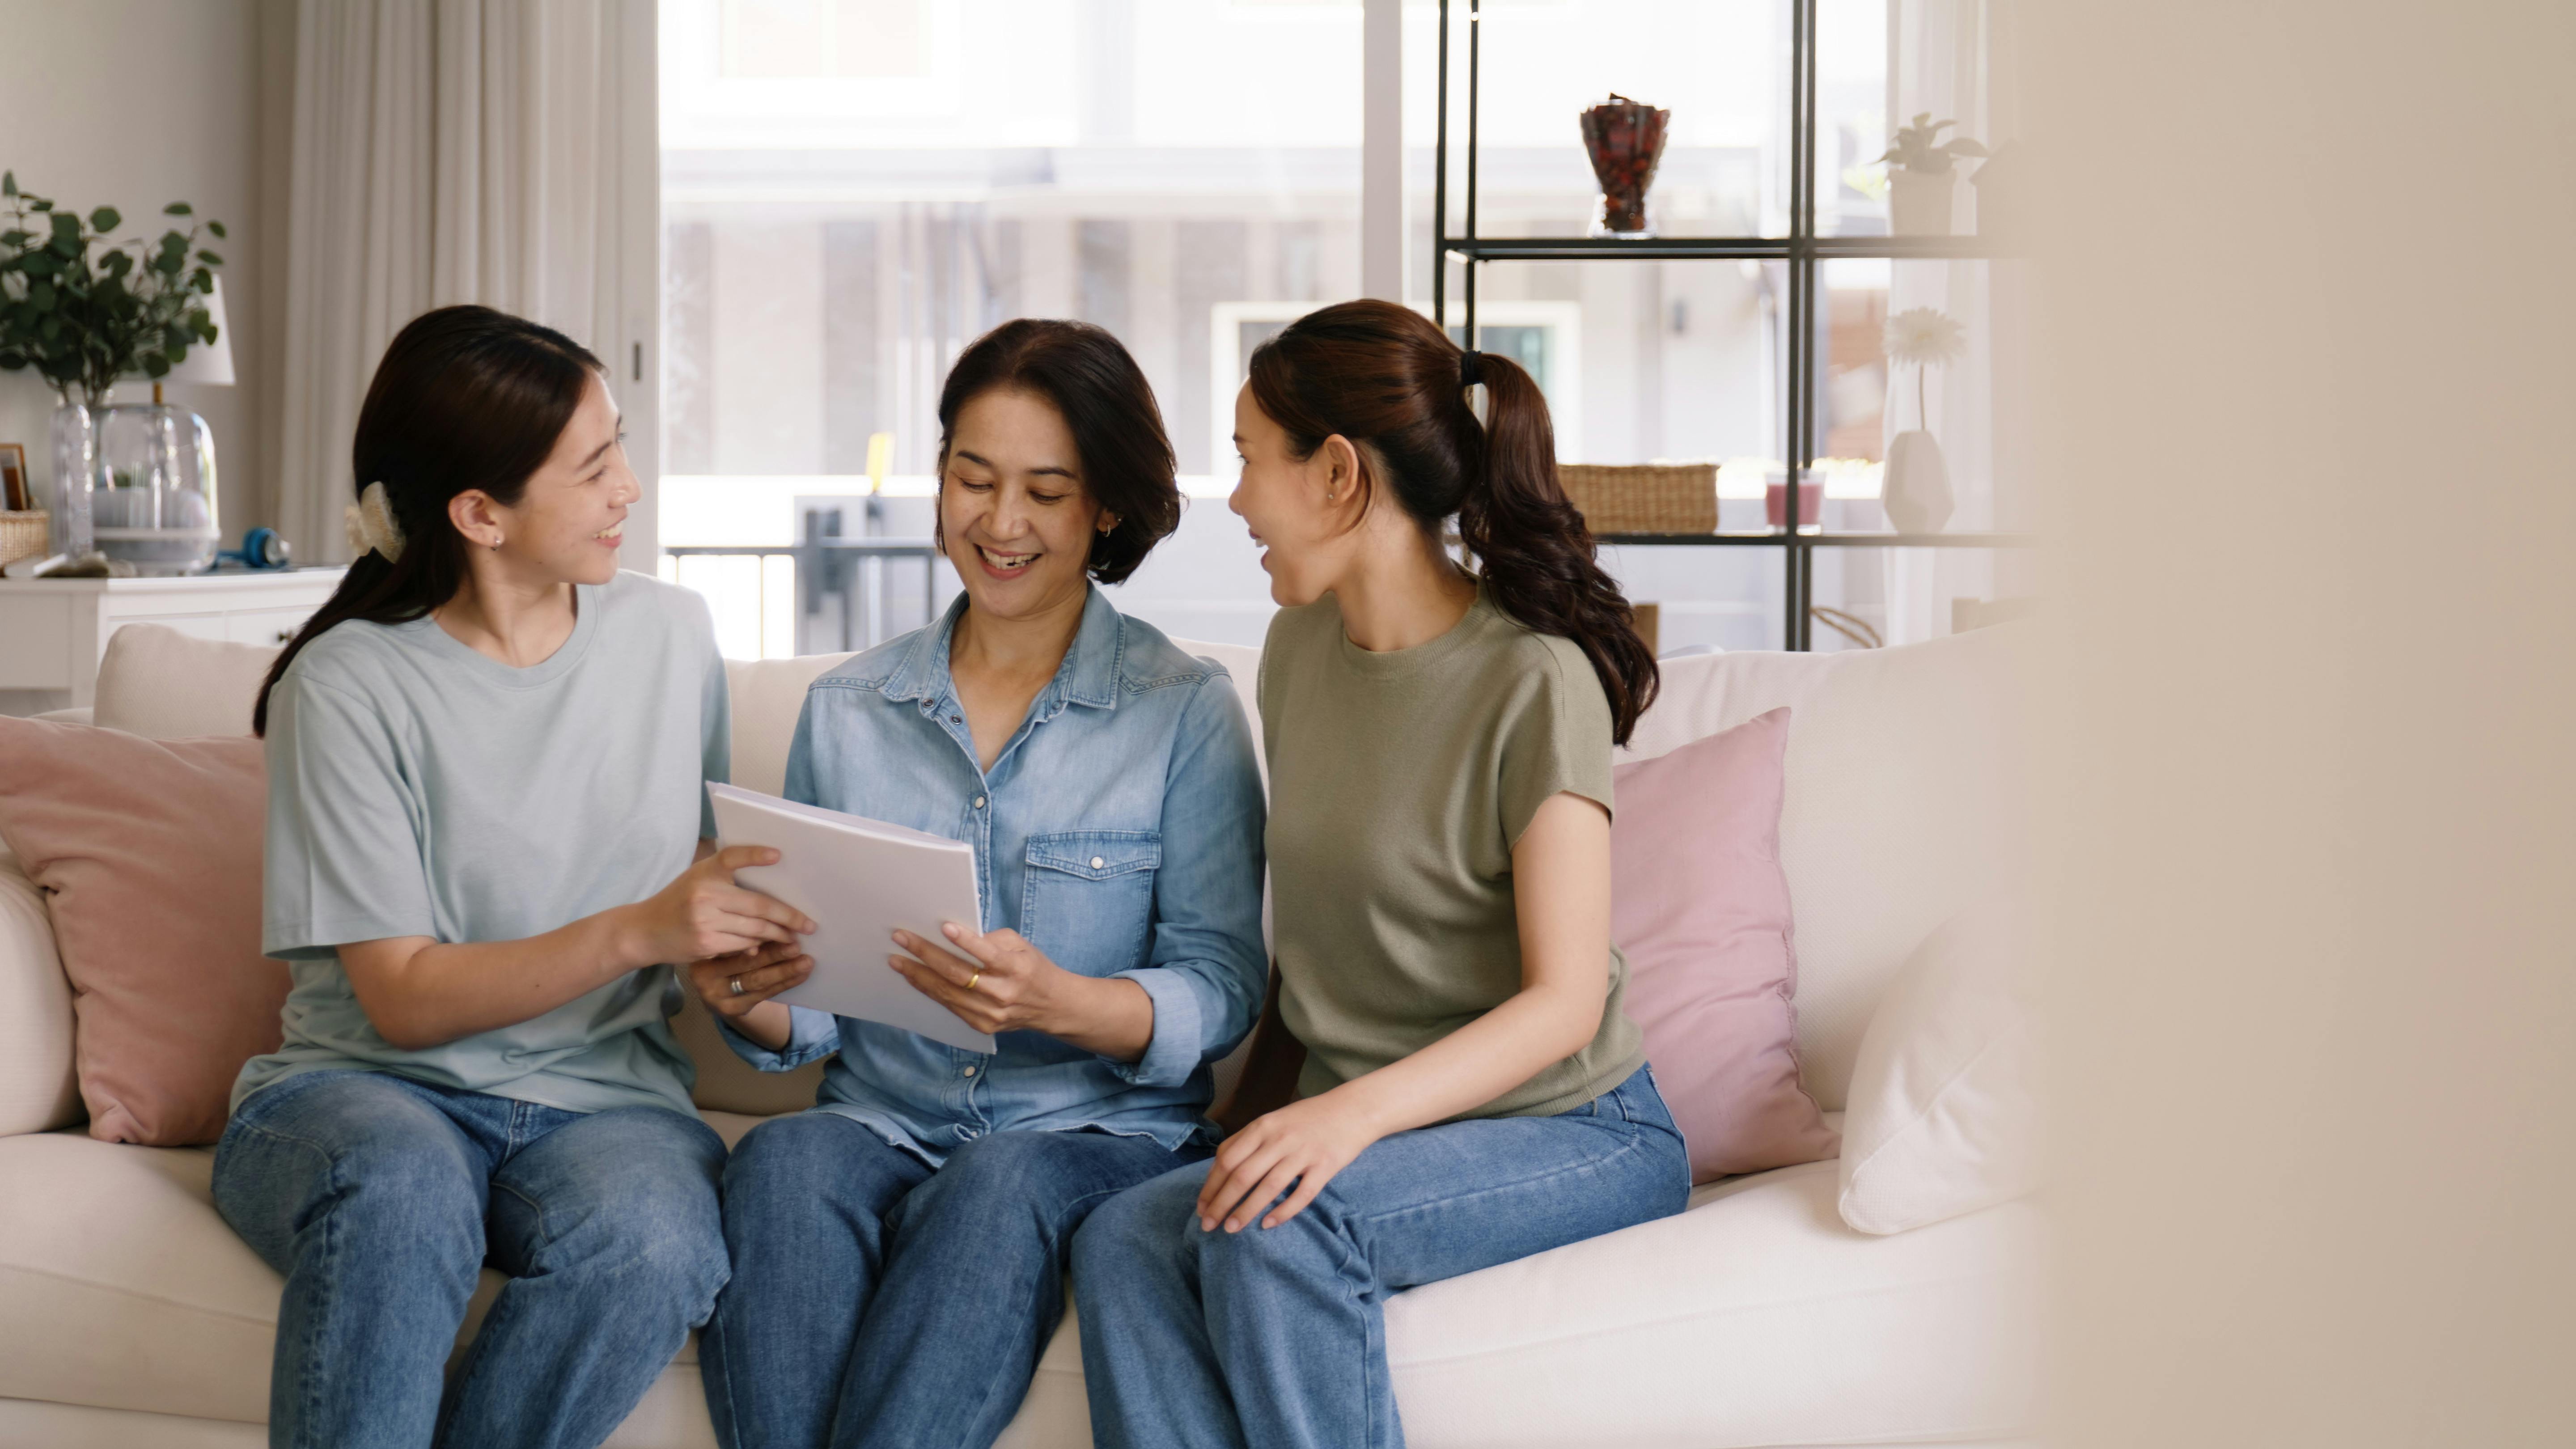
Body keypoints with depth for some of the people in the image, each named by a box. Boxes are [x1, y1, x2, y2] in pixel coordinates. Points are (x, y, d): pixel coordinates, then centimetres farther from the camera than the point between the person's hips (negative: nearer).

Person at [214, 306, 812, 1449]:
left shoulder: (670, 636, 8)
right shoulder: (350, 685, -5)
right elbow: (401, 998, -10)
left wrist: (743, 945, -4)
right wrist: (634, 934, -22)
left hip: (600, 1096, 3)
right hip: (368, 1090, -3)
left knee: (653, 1246, -34)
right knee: (402, 1195, -40)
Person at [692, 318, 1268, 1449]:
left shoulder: (1187, 711, 3)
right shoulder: (846, 709, 13)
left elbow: (1219, 992, -4)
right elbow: (813, 1013, 13)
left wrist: (1060, 1001, -24)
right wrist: (749, 1002, -11)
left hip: (1098, 1133, -2)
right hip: (884, 1120, 2)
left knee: (999, 1186, -37)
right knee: (782, 1164, -32)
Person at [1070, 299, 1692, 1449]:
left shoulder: (1535, 681, -13)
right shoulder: (1302, 646, 9)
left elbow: (1567, 999, -18)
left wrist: (1355, 1111, -31)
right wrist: (1259, 1098, 5)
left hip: (1571, 1133, -6)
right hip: (1362, 1134, 6)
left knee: (1278, 1225, -35)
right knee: (1120, 1243, -24)